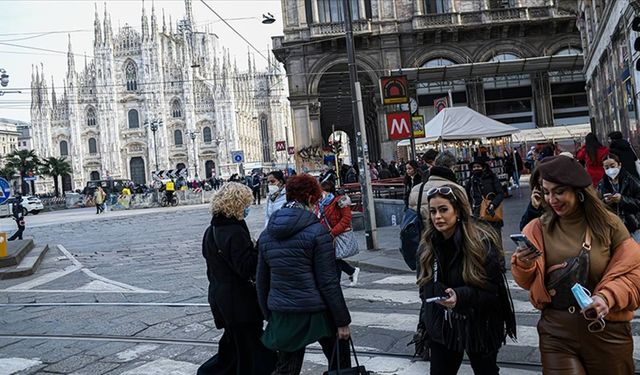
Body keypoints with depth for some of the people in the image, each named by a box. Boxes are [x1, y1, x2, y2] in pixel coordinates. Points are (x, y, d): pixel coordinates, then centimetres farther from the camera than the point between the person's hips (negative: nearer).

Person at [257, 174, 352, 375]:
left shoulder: (267, 234, 6)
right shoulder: (316, 231, -12)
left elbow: (262, 281, 11)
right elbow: (328, 282, -13)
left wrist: (269, 316, 21)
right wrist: (342, 320, -6)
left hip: (282, 315, 5)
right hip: (316, 313, -5)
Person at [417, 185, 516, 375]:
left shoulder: (481, 241, -17)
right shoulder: (430, 244, -1)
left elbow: (495, 289, -16)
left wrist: (461, 296, -30)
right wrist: (427, 320, 10)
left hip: (479, 327, -4)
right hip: (442, 327, 4)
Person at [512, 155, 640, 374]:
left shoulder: (608, 224, -4)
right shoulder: (539, 228, 0)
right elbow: (527, 282, 3)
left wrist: (608, 297, -19)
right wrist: (524, 265, -19)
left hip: (606, 331, 0)